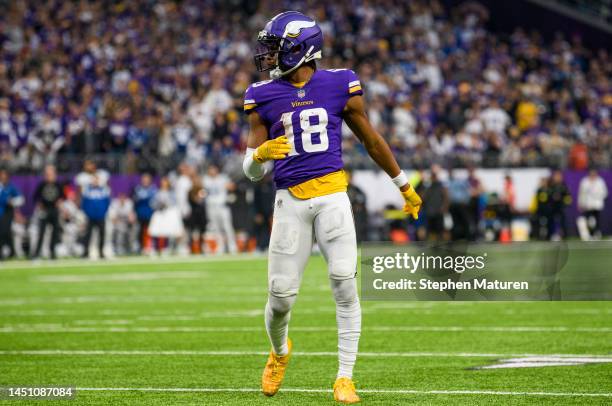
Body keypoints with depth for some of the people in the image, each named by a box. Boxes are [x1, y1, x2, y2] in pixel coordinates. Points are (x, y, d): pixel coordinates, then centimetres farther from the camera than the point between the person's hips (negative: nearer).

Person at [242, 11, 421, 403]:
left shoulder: (339, 85, 1)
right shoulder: (264, 96, 4)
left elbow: (371, 139, 13)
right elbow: (252, 170, 5)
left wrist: (405, 186, 21)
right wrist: (260, 154, -20)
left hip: (332, 197, -1)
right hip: (290, 201, 1)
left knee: (345, 286, -10)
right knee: (281, 295, 1)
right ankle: (279, 350, 34)